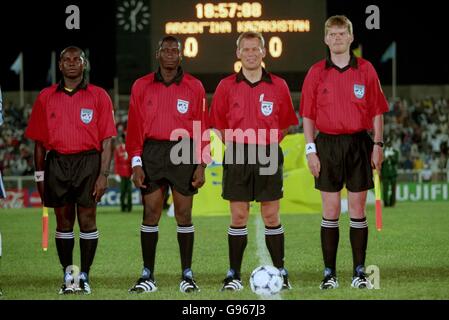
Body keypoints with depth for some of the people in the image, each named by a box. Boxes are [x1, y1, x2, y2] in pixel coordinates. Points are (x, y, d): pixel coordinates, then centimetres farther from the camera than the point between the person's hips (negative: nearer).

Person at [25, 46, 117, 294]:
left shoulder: (98, 96, 4)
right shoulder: (45, 97, 10)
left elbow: (106, 141, 1)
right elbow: (39, 141, 12)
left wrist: (103, 174, -7)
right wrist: (39, 176, 8)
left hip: (88, 162, -2)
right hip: (56, 162, 2)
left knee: (87, 219, -2)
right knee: (63, 220, 5)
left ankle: (84, 276, 3)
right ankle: (67, 275, 12)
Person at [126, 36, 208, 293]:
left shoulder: (194, 87, 5)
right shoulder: (142, 87, 7)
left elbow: (202, 128, 3)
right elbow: (135, 127, 6)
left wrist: (201, 165, -2)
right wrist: (136, 163, -1)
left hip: (184, 154, -1)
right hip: (152, 153, 1)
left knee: (184, 214, 1)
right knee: (150, 213, 1)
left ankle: (187, 275, 6)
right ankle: (148, 276, 5)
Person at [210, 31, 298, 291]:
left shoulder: (278, 86, 4)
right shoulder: (227, 86, 4)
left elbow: (285, 123, 12)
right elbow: (219, 124, 11)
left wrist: (269, 143, 2)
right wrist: (236, 144, 2)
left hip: (268, 156, 0)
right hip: (237, 156, 0)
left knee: (271, 216, 1)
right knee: (239, 216, 1)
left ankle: (280, 272, 7)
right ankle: (234, 275, 5)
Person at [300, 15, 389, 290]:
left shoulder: (366, 70, 3)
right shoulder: (316, 72, 4)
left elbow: (377, 112, 5)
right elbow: (308, 115, 5)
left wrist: (378, 145, -2)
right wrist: (311, 150, -2)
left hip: (359, 144, 0)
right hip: (327, 145, 0)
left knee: (358, 209, 2)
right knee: (330, 211, 1)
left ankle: (360, 272, 7)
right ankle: (329, 273, 5)